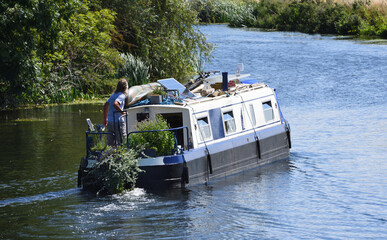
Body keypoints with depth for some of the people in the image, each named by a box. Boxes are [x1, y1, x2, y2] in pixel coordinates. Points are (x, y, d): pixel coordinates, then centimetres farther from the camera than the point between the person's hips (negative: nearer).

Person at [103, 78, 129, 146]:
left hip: (110, 122, 8)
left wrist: (105, 118, 23)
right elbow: (115, 104, -28)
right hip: (118, 121, -8)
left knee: (110, 142, 11)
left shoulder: (114, 94, 14)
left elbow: (106, 105, 17)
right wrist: (122, 112, -18)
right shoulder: (121, 95, -11)